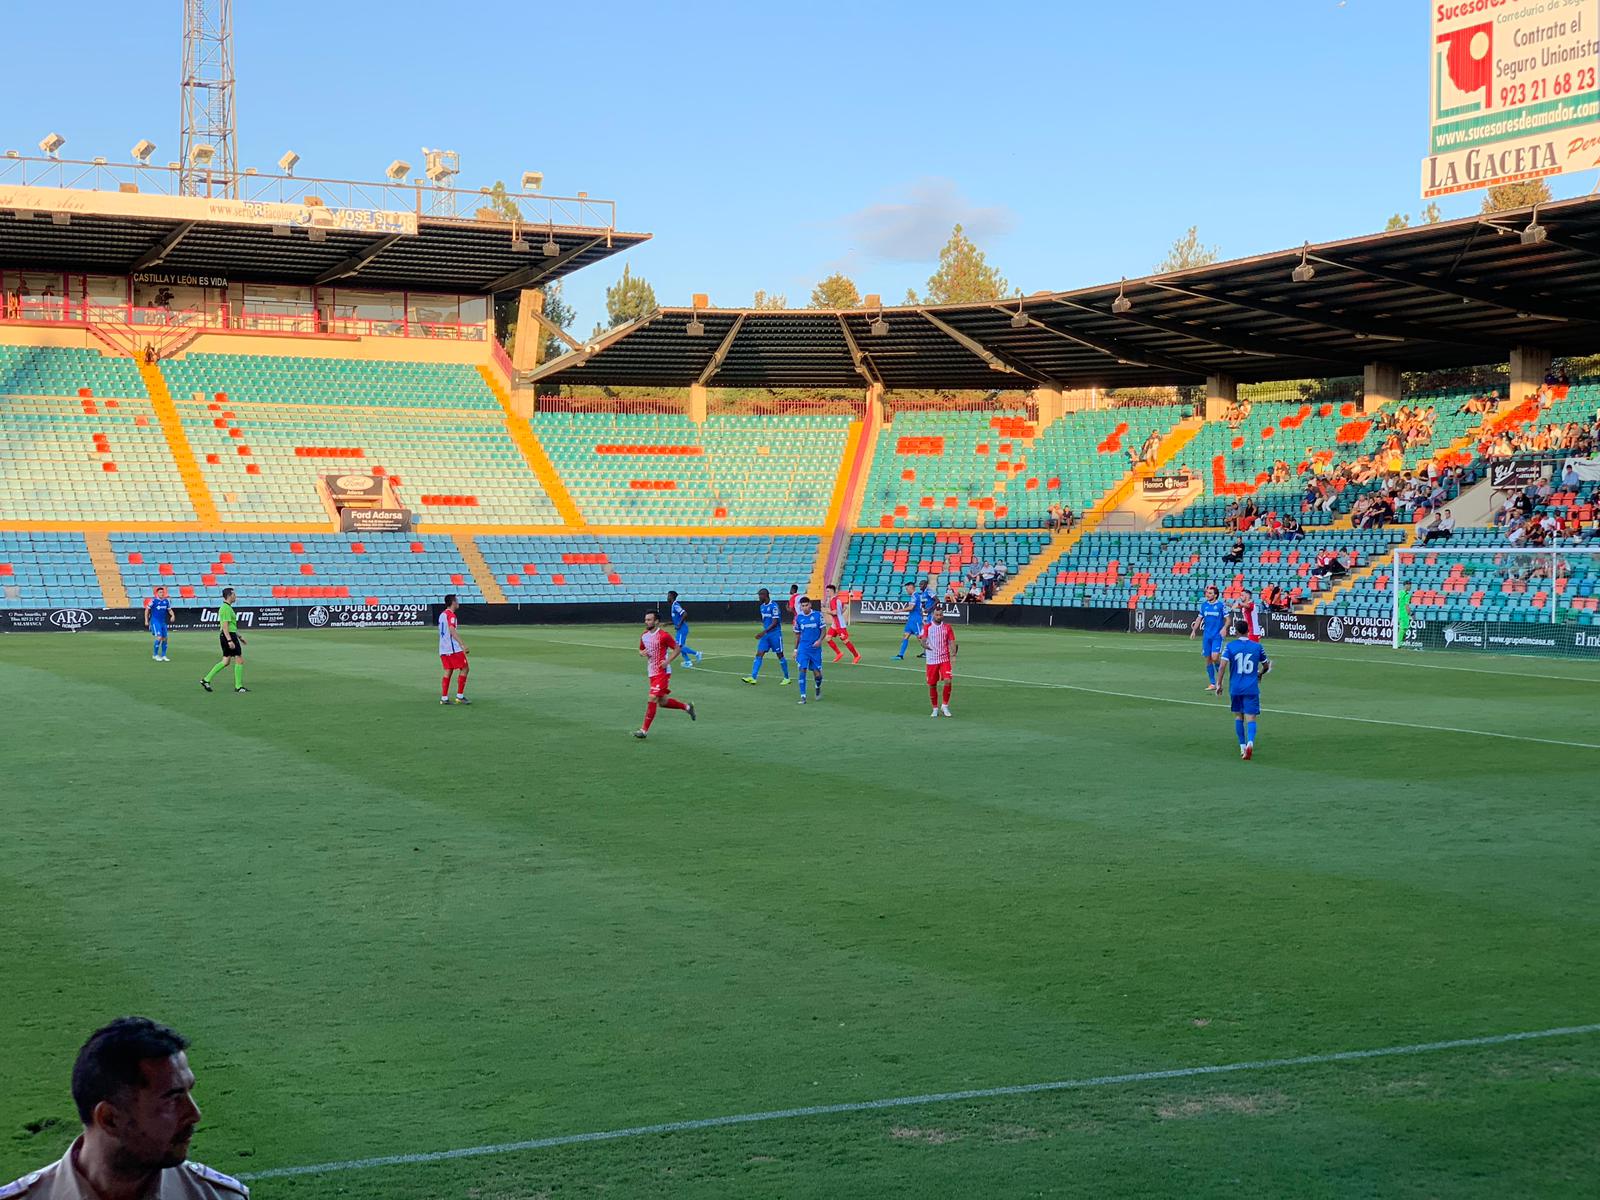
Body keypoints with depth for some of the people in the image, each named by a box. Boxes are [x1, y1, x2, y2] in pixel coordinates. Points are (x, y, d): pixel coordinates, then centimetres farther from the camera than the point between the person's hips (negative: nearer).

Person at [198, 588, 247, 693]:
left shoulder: (227, 607, 17)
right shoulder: (226, 608, -15)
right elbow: (225, 626, -22)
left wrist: (239, 636, 29)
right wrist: (229, 640, -26)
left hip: (227, 636, 10)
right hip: (229, 636, -10)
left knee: (225, 661, 12)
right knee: (239, 660, -3)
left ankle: (206, 680, 9)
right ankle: (238, 686, 2)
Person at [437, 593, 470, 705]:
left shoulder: (442, 615, 17)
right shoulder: (451, 615, -12)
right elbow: (452, 630, -26)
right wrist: (462, 644, -33)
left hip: (443, 649, 9)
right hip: (453, 648, -9)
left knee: (448, 671, 9)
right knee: (464, 669, -1)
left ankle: (444, 698, 3)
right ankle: (460, 696, -2)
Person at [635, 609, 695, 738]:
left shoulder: (663, 636, -12)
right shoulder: (644, 636, 8)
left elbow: (676, 649, -6)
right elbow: (641, 650, 22)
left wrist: (667, 661, -19)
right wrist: (642, 653, -2)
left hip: (662, 672, -8)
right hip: (652, 673, 8)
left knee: (652, 699, -15)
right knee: (662, 702, 13)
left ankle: (644, 730, -12)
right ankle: (686, 707, 35)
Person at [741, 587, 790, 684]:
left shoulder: (774, 606, -16)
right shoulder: (762, 606, 10)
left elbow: (775, 622, -20)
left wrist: (763, 632, -24)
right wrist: (764, 633, 17)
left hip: (775, 634, -8)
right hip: (765, 634, 8)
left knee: (780, 655, 2)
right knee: (759, 654, -3)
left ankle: (786, 678, 15)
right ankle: (753, 677, -9)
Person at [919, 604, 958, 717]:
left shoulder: (948, 627, 6)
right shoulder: (927, 627, 2)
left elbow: (951, 642, 5)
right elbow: (923, 639, -9)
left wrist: (953, 653, -11)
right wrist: (924, 645, -33)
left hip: (945, 659, 0)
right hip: (931, 660, 0)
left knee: (947, 681, -16)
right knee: (932, 685, 3)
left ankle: (945, 706, -1)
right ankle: (935, 709, 18)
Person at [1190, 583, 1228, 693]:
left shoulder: (1221, 605, -5)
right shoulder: (1204, 605, 7)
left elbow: (1227, 619, -1)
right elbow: (1199, 618, 16)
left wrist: (1224, 628, -18)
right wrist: (1194, 630, 7)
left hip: (1217, 636, -4)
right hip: (1207, 636, 4)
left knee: (1214, 657, -18)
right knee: (1208, 659, 4)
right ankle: (1212, 683, 13)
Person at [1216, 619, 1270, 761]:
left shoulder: (1230, 646, -3)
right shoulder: (1257, 646, 3)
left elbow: (1223, 665, -13)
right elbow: (1266, 666, 14)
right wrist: (1260, 674, 35)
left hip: (1235, 688, 0)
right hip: (1252, 688, 0)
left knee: (1238, 716, 17)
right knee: (1251, 718, -4)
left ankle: (1242, 747, 18)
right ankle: (1250, 742, -29)